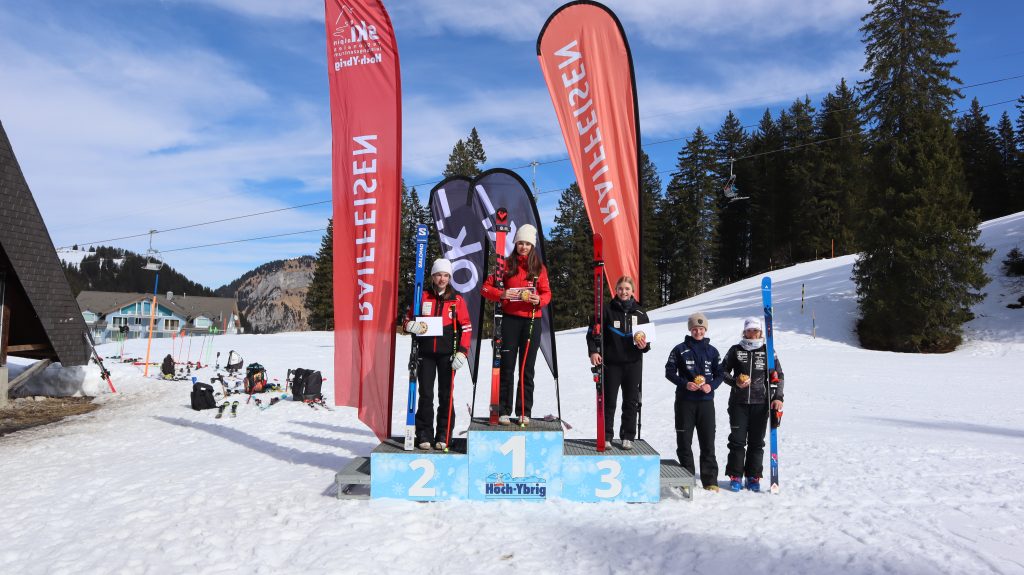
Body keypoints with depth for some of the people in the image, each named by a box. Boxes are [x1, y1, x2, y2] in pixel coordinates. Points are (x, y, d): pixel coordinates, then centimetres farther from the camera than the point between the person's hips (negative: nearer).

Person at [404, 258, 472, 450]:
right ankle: (424, 435, 9)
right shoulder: (423, 297, 6)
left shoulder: (457, 300, 4)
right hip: (425, 353, 1)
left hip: (447, 354, -1)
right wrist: (411, 325, -11)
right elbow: (408, 318, 13)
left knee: (446, 395, 2)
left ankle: (443, 436, 10)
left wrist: (462, 352, -6)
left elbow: (466, 328, 3)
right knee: (425, 394, 1)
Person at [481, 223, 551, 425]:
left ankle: (524, 412, 12)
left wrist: (539, 300, -13)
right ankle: (503, 411, 9)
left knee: (527, 368, 5)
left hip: (532, 320, 1)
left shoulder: (539, 268, 8)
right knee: (507, 366, 1)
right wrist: (501, 294, -16)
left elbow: (547, 293, 9)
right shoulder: (506, 264, 4)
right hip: (510, 319, -1)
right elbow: (486, 287, 3)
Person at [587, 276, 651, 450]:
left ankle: (628, 437, 16)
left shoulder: (639, 313, 8)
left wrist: (644, 345, -5)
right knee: (609, 400, 2)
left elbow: (647, 336, 16)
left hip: (633, 363, 3)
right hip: (611, 362, -2)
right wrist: (593, 352, -12)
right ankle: (606, 436, 11)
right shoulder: (607, 310, 0)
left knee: (631, 401, 6)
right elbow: (592, 332, 0)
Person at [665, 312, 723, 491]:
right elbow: (669, 371, 2)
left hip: (706, 401, 1)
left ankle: (710, 480, 10)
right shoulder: (680, 349, 2)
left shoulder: (712, 351, 8)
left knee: (708, 442, 1)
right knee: (684, 440, 3)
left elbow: (719, 374, 12)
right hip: (685, 401, -1)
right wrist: (684, 383, -12)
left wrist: (711, 385, -7)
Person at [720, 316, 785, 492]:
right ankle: (735, 476, 9)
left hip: (761, 403, 1)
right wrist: (735, 382, -11)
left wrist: (778, 397, -5)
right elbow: (723, 371, 8)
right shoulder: (735, 350, 6)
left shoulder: (767, 351, 6)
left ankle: (753, 477, 16)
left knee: (756, 441, 5)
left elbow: (778, 375, 7)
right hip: (738, 402, 0)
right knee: (737, 440, 0)